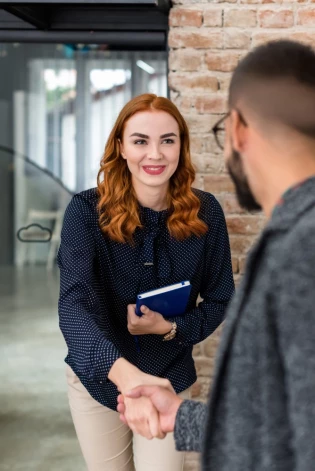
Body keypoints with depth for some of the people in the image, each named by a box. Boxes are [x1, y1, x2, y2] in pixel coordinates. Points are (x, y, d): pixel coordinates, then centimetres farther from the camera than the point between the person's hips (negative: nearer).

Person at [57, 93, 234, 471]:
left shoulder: (204, 212, -12)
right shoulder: (87, 211, -19)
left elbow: (219, 301, -1)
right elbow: (73, 304, -32)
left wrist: (170, 327, -22)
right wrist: (124, 372, -50)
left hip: (170, 380, 1)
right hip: (97, 378, 0)